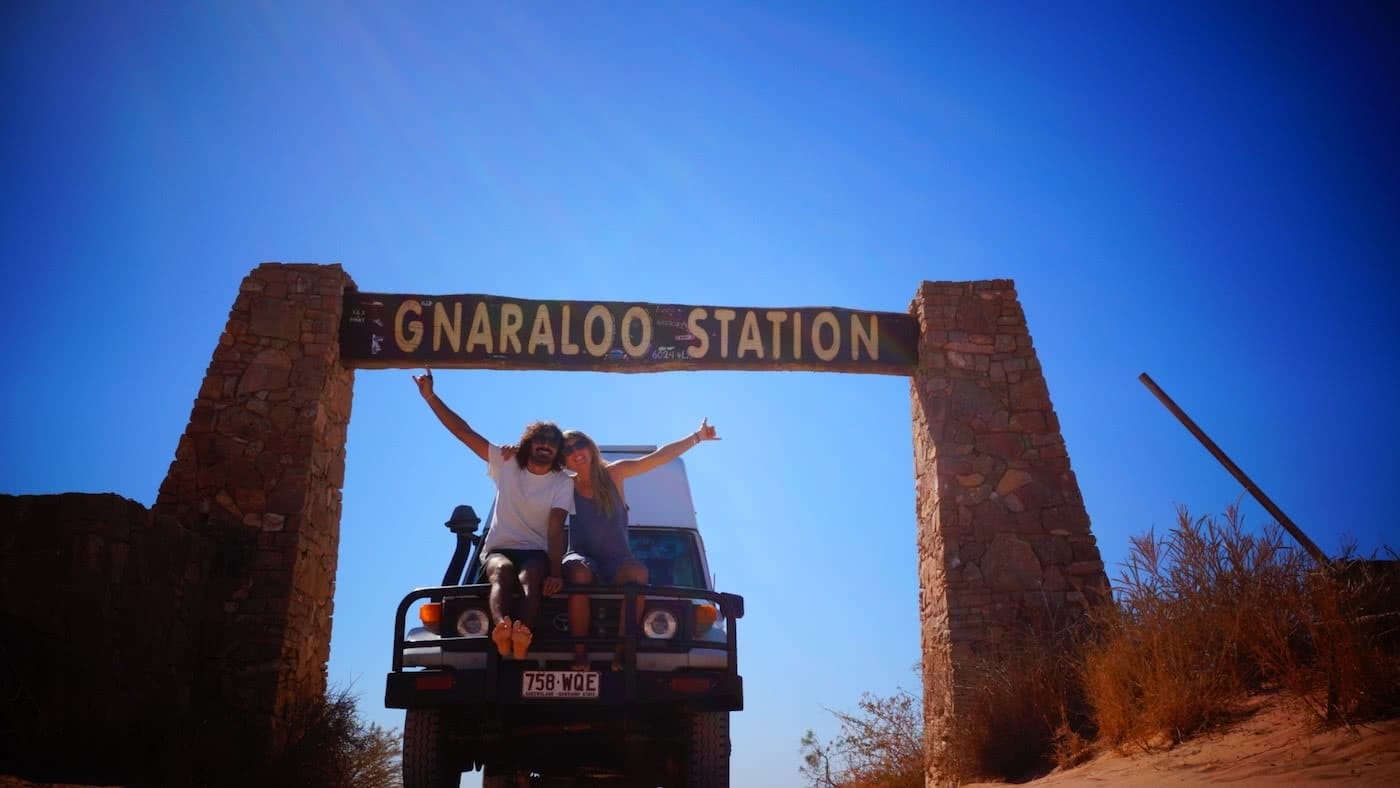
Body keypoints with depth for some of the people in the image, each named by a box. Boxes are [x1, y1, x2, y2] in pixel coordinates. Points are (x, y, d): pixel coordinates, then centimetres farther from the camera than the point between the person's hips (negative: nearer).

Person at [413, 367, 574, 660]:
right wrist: (430, 396, -7)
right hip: (499, 549, 1)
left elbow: (555, 530, -13)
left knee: (529, 576, -38)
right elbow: (464, 432, 0)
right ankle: (501, 627, -67)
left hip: (536, 552, -1)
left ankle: (522, 635, -68)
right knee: (503, 570, -36)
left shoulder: (563, 483, -1)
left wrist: (555, 572, -28)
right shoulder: (506, 464, 4)